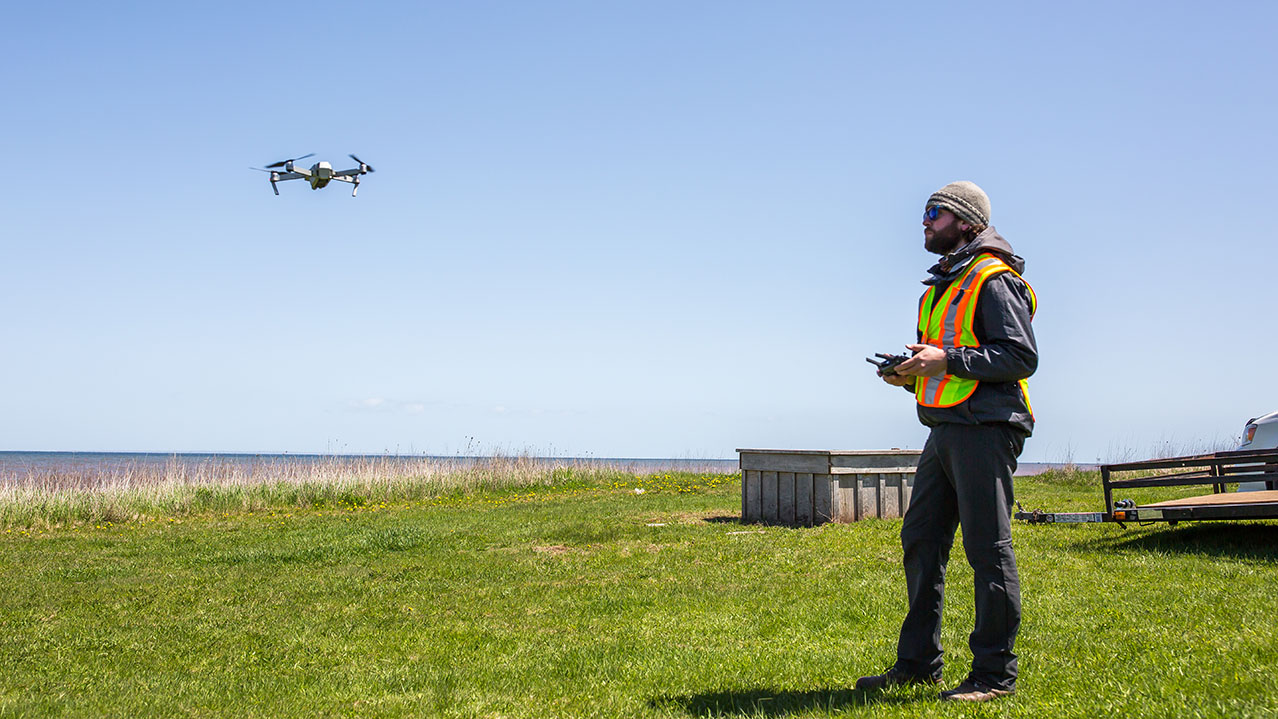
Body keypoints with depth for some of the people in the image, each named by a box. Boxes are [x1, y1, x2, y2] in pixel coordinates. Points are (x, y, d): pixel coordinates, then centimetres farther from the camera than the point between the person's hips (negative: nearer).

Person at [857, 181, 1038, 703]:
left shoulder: (993, 279, -7)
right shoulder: (941, 287, 21)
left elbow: (1021, 356, -15)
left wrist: (948, 360, -19)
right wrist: (911, 374, 10)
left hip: (984, 429, -9)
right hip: (944, 428, 10)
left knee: (988, 548, -5)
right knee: (920, 542, 10)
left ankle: (994, 674, 2)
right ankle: (918, 663, 19)